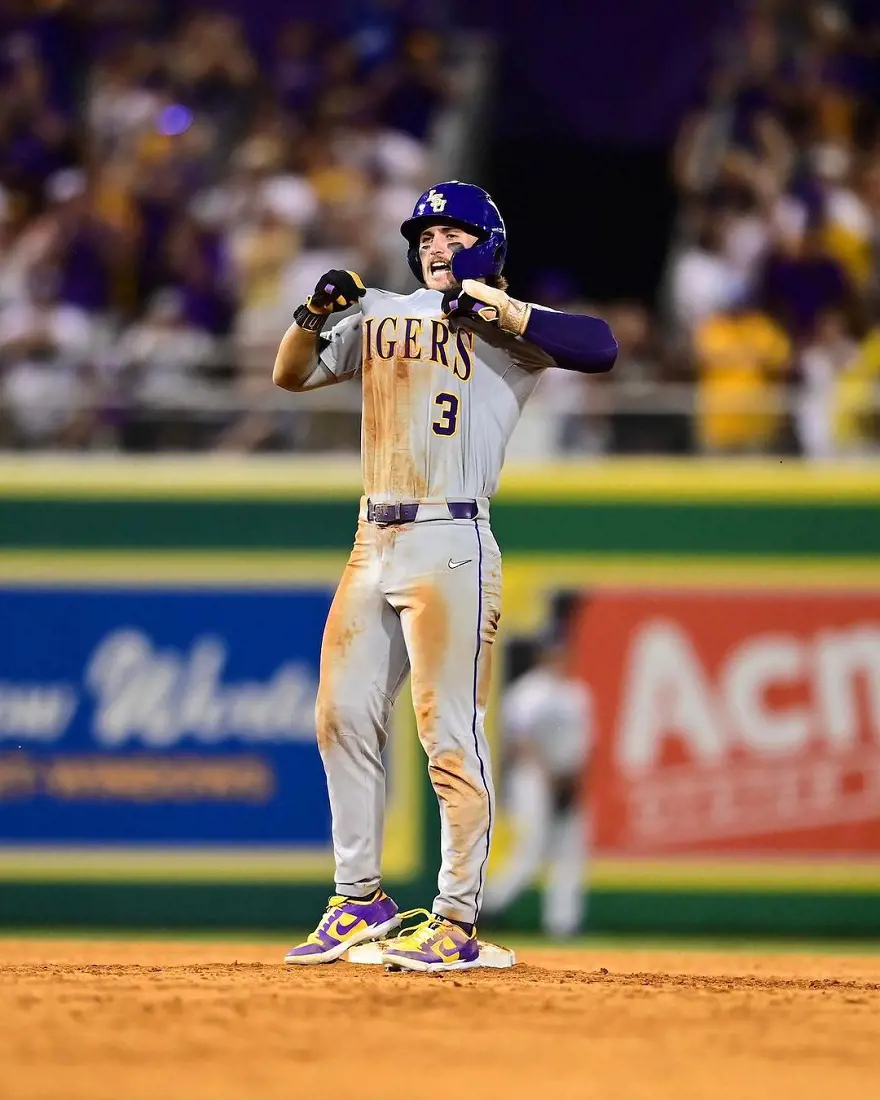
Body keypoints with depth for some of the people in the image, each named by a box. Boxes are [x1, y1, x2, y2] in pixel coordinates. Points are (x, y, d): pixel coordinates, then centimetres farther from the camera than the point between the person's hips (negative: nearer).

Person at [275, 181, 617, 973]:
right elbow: (292, 374, 21)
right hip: (373, 545, 7)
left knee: (449, 730, -9)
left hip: (450, 546, -7)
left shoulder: (508, 328, 1)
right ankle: (360, 898, 19)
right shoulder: (380, 315, 18)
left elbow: (600, 347, -15)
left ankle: (456, 922, -6)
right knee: (344, 719, 8)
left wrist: (500, 310, -17)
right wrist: (315, 314, 2)